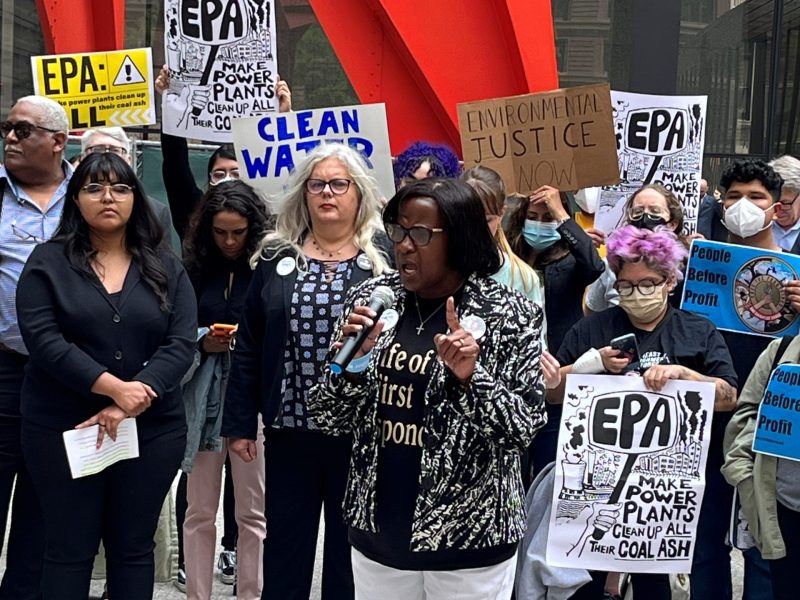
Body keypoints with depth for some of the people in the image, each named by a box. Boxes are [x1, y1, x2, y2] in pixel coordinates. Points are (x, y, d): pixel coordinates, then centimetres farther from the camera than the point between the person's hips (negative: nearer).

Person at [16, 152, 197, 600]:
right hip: (63, 428, -2)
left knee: (134, 547, 11)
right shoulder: (48, 262, 1)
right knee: (70, 549, 6)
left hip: (153, 429, 2)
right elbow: (43, 339, -11)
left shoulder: (166, 266, 6)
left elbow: (181, 342, -4)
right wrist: (114, 388, -21)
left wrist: (130, 407, -16)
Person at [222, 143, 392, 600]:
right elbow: (249, 347, 7)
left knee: (351, 548, 10)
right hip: (290, 426, 2)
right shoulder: (277, 258, 7)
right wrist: (240, 422, 5)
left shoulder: (386, 257, -1)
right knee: (284, 548, 11)